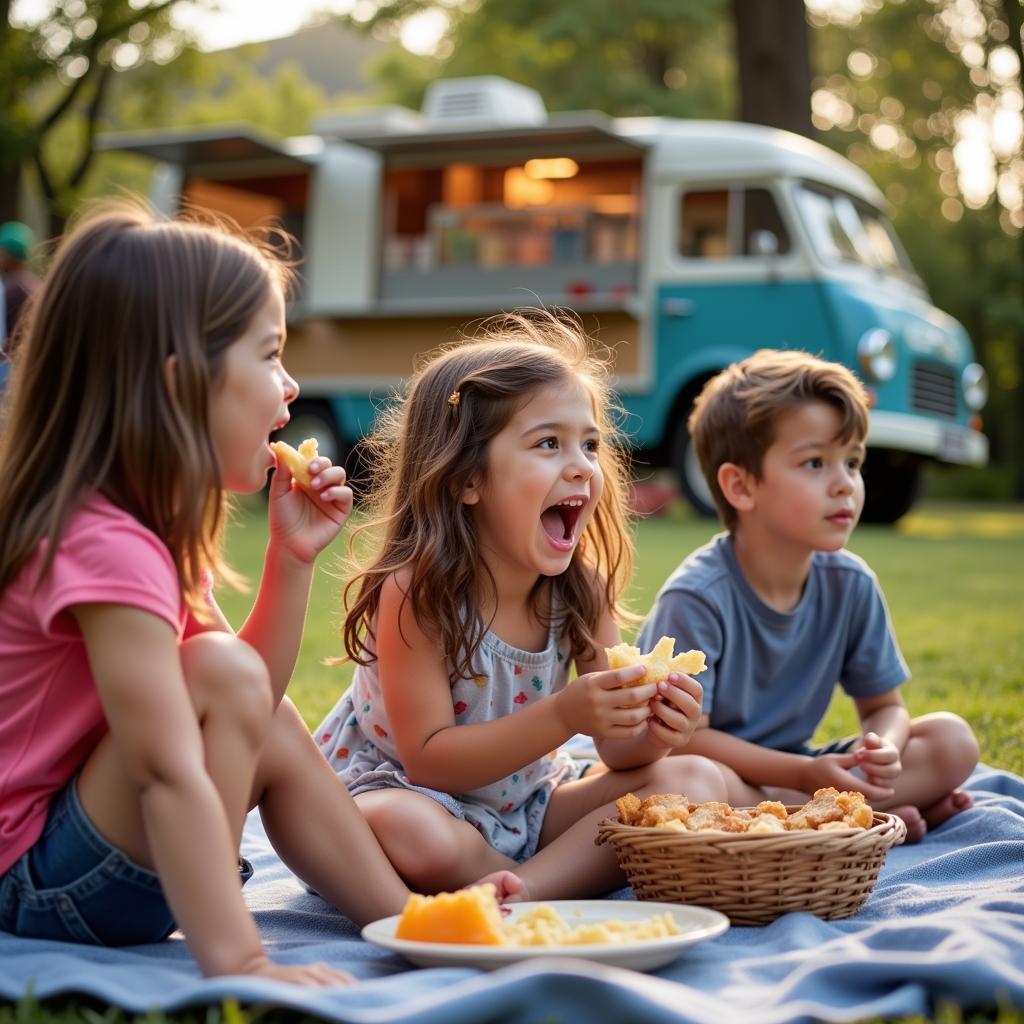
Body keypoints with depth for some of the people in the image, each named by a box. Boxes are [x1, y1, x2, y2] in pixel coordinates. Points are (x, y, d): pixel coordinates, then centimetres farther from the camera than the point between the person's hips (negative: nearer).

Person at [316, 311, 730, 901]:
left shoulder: (583, 589, -7)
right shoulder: (415, 591, -23)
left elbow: (617, 751, -3)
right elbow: (428, 759, -24)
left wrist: (649, 731, -28)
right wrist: (563, 716, -35)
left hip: (526, 803, 6)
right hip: (410, 793, -6)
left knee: (697, 782, -9)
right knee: (400, 829, -41)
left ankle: (516, 892, -25)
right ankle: (575, 879, -14)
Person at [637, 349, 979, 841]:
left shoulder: (851, 585, -3)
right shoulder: (696, 598, -21)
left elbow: (885, 706, 6)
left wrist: (880, 750, -19)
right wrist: (804, 773, -28)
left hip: (791, 772, 5)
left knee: (953, 739, -5)